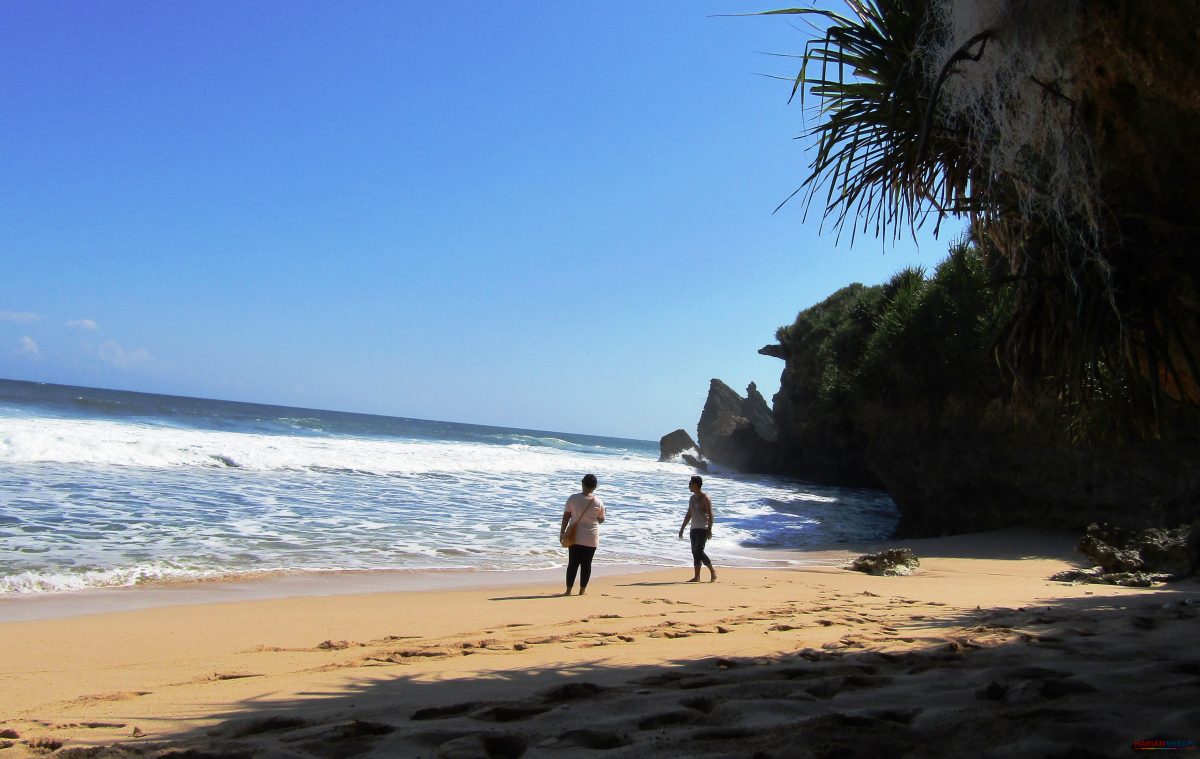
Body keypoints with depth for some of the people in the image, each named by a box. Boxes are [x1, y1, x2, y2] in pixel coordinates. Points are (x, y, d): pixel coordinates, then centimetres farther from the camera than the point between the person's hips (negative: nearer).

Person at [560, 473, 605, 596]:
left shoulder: (573, 498, -9)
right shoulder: (598, 503, -9)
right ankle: (582, 589, 17)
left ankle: (568, 590, 7)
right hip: (591, 539, 0)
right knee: (586, 564, 10)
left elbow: (566, 516, -4)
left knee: (572, 564, 7)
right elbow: (601, 520, 3)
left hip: (575, 537, 0)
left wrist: (562, 531, 5)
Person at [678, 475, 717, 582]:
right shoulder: (692, 498, 16)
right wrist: (682, 528, 20)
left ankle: (712, 571, -1)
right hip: (694, 529, 8)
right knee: (695, 552, 4)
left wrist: (709, 529, -20)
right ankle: (697, 577, 6)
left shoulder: (705, 498, -8)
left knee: (699, 551, -15)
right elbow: (688, 515, 22)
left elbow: (710, 515, -13)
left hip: (703, 529, -8)